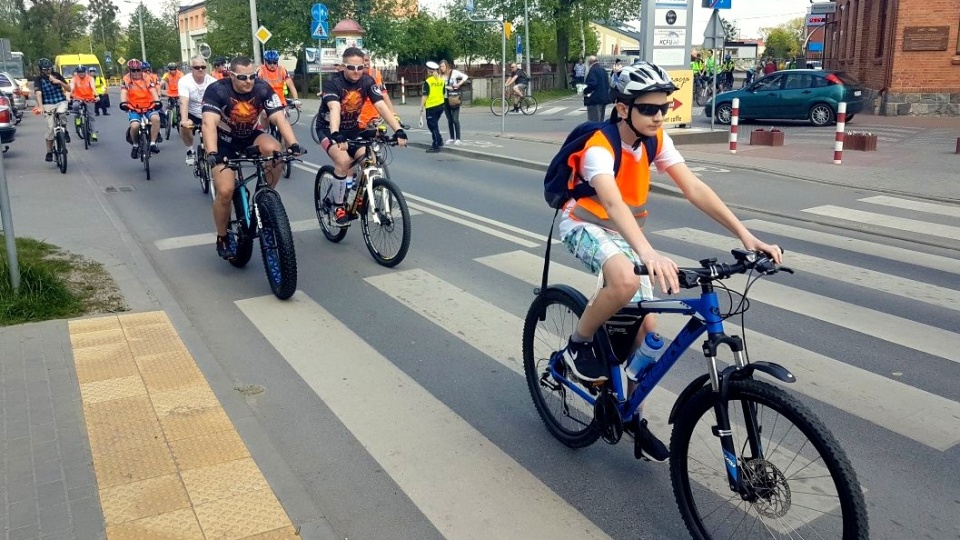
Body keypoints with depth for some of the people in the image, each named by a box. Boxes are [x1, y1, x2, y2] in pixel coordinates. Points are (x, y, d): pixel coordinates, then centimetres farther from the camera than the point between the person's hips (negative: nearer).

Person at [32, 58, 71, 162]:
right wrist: (40, 106, -35)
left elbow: (69, 89, 3)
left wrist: (59, 82, -15)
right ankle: (49, 152, 3)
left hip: (61, 102, 1)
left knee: (60, 114, -33)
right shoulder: (39, 79, -5)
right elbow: (38, 93, -20)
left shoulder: (57, 75, 2)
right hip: (48, 105, -1)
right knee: (50, 128, -8)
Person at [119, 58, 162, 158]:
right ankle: (135, 145, 4)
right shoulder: (126, 79, -3)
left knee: (156, 118, -31)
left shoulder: (147, 78, -3)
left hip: (148, 106, 0)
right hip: (134, 108, 0)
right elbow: (124, 92, -15)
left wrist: (157, 101, -35)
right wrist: (123, 103, -35)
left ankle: (153, 144, -20)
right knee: (135, 126, -25)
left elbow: (153, 91, -15)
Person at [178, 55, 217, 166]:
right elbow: (184, 102, -32)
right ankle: (190, 151, -4)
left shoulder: (212, 81, -14)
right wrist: (184, 120, -50)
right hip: (192, 114, -2)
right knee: (184, 127, -30)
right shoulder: (184, 81, -18)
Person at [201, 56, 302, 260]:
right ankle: (223, 237, 9)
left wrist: (293, 144, -43)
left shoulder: (263, 89, -19)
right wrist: (212, 154, -54)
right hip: (224, 141, -2)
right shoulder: (217, 90, -26)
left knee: (275, 151, -31)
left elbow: (280, 118, -26)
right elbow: (209, 124, -38)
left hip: (251, 136, 2)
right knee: (225, 192, -17)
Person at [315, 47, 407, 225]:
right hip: (328, 129, -4)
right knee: (343, 160, -29)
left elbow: (381, 106, -25)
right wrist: (336, 135, -58)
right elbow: (334, 108, -41)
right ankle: (338, 206, -12)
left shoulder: (367, 81, -14)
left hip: (352, 128, 4)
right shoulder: (332, 82, -25)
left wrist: (398, 130, -39)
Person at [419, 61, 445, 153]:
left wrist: (421, 106, -7)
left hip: (431, 106, -6)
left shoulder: (428, 81, -11)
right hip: (440, 105, 6)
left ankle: (436, 146, -1)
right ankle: (439, 141, 25)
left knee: (432, 125, 0)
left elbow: (425, 95, -13)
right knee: (434, 124, 21)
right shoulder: (441, 80, 5)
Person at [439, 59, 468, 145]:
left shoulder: (454, 72, -1)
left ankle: (458, 138, -6)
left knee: (455, 119, -10)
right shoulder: (440, 76, 9)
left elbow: (465, 77, -6)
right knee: (449, 120, 9)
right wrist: (446, 87, -17)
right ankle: (452, 138, 16)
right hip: (445, 99, 5)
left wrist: (459, 84, -15)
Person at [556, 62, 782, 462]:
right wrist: (649, 253, -63)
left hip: (623, 234, 6)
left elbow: (694, 189, -16)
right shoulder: (599, 147, -29)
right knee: (626, 281, -39)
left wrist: (745, 235, -27)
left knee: (645, 325, 0)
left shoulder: (656, 140, -9)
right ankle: (578, 346, -11)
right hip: (585, 227, -6)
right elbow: (614, 204, -46)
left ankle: (634, 416, 19)